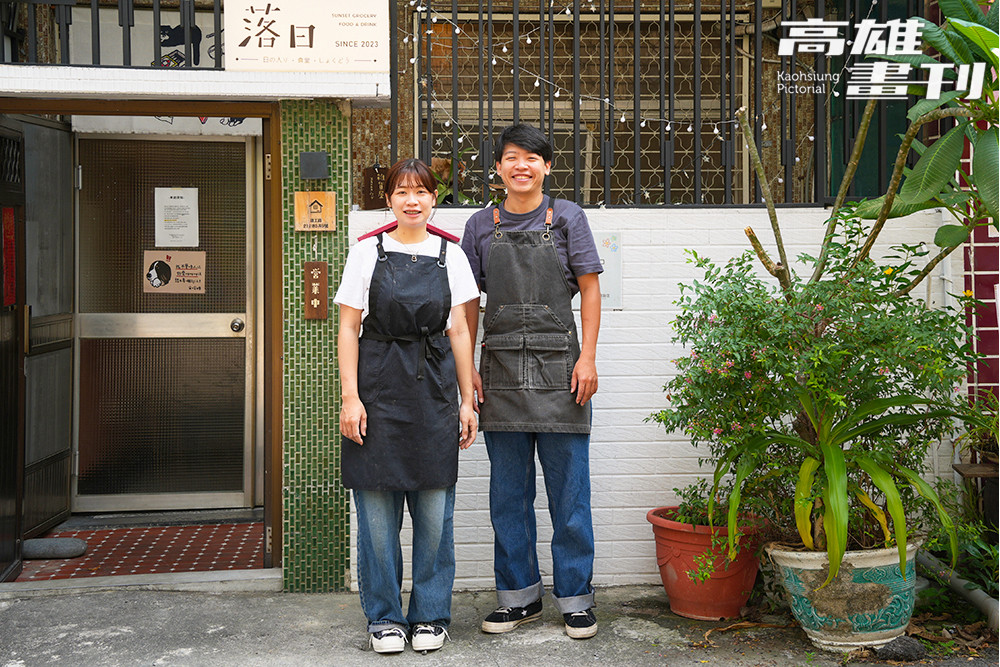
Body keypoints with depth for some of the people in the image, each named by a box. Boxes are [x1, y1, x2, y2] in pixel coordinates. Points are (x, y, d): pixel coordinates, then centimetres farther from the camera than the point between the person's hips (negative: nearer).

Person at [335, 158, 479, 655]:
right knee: (377, 508, 2)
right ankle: (384, 618, 16)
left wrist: (467, 400, 7)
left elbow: (459, 332, 10)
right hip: (379, 388, -1)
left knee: (435, 509, 3)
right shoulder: (367, 252, 4)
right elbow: (348, 329, 2)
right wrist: (351, 397, -6)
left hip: (434, 391, 1)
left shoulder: (450, 255, 9)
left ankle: (430, 616, 18)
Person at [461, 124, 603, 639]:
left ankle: (574, 597, 14)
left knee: (568, 489, 2)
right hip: (501, 371, 2)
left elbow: (589, 290, 3)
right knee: (507, 491, 9)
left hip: (558, 368, -2)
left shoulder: (567, 217, 4)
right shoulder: (481, 225, 9)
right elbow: (469, 302, 11)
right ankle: (519, 595, 21)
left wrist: (587, 358, -6)